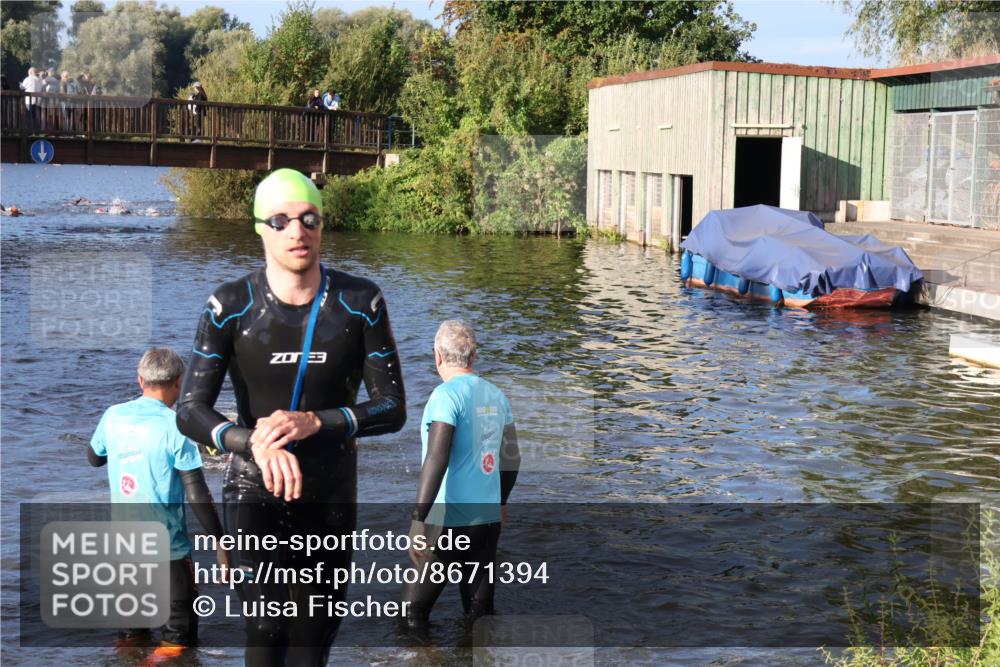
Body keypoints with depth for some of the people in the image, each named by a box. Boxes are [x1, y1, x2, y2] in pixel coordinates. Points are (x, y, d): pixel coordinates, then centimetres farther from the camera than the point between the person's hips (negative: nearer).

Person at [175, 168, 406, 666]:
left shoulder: (360, 303, -6)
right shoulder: (231, 307, -8)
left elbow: (392, 408, -5)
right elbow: (190, 411, -9)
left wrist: (314, 421, -22)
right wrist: (255, 443, -29)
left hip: (332, 495, 2)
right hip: (255, 491, -2)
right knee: (267, 627, -19)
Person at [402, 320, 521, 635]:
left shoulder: (446, 395, -13)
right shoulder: (496, 395, 8)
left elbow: (436, 459, -22)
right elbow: (512, 458, 16)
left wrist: (418, 518, -22)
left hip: (447, 521, -7)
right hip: (489, 518, 7)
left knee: (412, 612, 5)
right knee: (480, 612, 13)